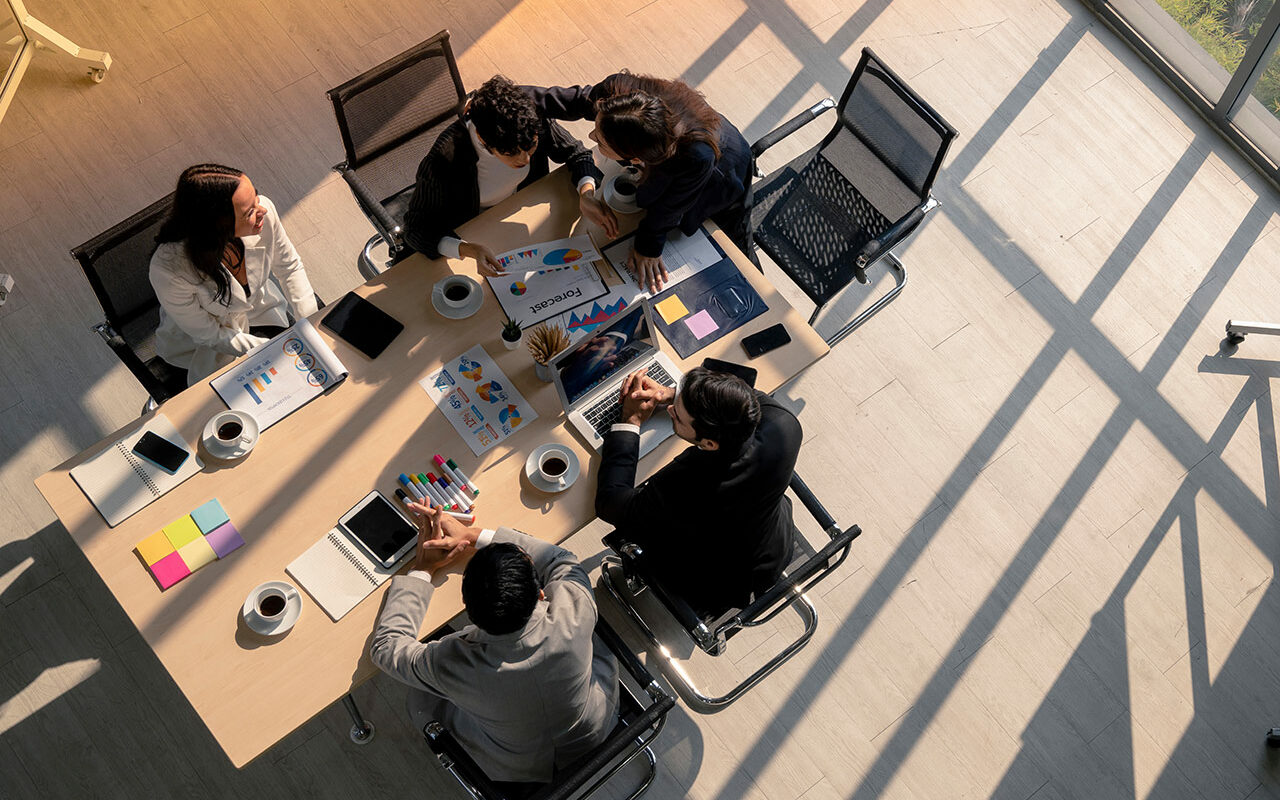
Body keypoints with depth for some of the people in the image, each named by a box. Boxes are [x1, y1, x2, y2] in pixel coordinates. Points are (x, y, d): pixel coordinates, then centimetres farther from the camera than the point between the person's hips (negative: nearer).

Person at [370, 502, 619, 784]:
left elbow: (385, 646, -15)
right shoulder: (574, 615, -37)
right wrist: (474, 536, -13)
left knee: (421, 696, 18)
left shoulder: (449, 663, -37)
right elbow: (563, 562, -12)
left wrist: (423, 569, -10)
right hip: (595, 738, 2)